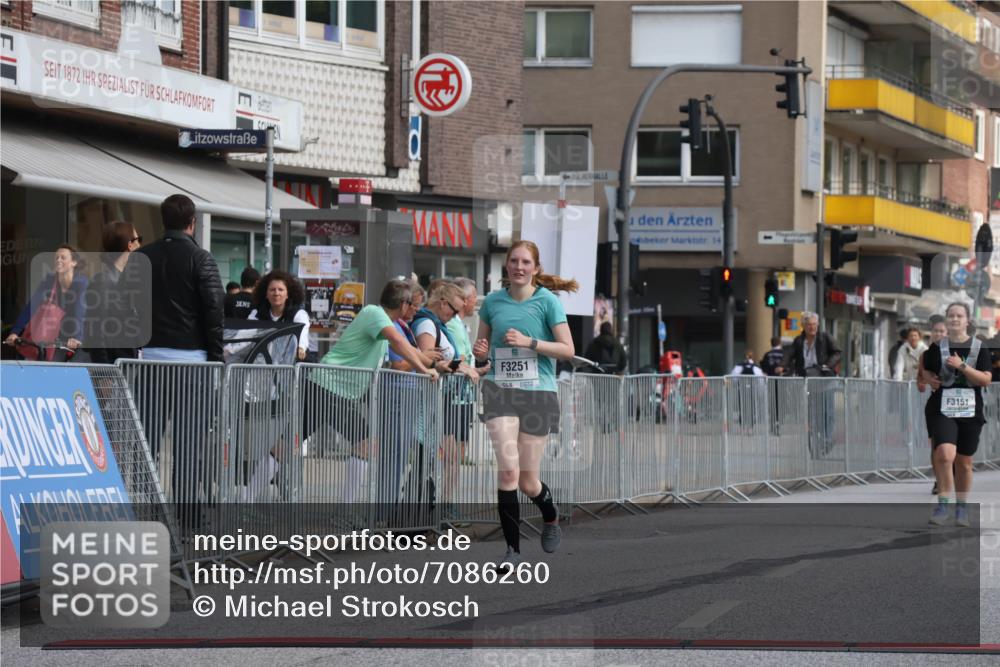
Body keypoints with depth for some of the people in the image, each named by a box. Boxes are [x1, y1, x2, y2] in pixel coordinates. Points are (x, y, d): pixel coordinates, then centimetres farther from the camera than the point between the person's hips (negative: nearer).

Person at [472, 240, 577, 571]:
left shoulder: (547, 301, -2)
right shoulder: (492, 302, 7)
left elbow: (567, 349, -4)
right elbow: (482, 344, 19)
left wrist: (529, 342, -16)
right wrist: (480, 350, -5)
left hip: (538, 394, -1)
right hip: (500, 390, 2)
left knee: (528, 481, 3)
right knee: (508, 469, -17)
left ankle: (551, 517, 39)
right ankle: (513, 549, -8)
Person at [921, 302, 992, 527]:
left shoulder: (979, 348, 1)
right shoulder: (937, 347, 4)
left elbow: (986, 379, -6)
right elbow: (926, 370, 19)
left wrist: (962, 366, -17)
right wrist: (930, 380, -3)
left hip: (970, 411, 1)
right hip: (942, 409, -1)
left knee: (964, 462, 8)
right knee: (945, 454, -20)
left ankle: (962, 507, 23)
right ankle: (943, 504, -12)